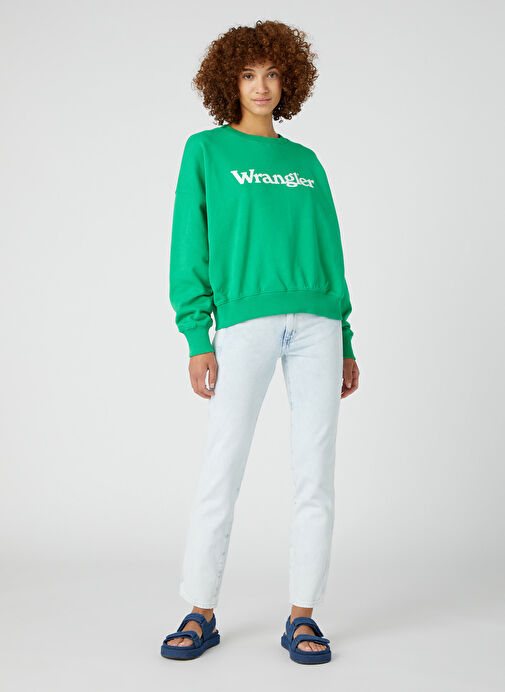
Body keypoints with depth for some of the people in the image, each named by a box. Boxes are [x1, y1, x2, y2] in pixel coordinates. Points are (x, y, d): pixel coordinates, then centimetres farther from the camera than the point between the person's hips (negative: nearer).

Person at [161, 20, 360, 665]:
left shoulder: (306, 163, 20)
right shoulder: (206, 150, 10)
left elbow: (330, 252, 18)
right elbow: (189, 248, 3)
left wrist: (346, 343, 11)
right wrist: (197, 337, -8)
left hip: (317, 321, 3)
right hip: (244, 318, -3)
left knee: (315, 476, 1)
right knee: (220, 473, -3)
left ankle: (302, 617, 11)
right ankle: (201, 614, 11)